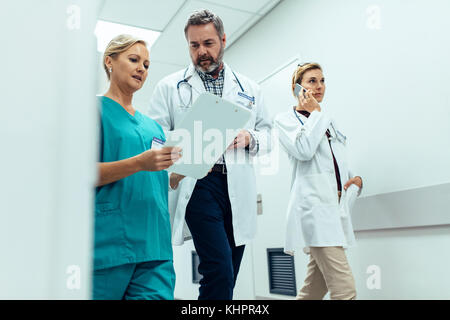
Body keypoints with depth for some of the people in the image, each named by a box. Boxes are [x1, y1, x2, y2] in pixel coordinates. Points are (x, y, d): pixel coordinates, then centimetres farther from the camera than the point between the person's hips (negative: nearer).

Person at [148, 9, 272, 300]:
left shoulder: (249, 88, 18)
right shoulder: (170, 87, 10)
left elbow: (267, 133, 19)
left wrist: (249, 138, -5)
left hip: (239, 189, 4)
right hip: (197, 184, -3)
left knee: (227, 279, 9)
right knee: (219, 272, -16)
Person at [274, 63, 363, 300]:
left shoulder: (328, 123, 25)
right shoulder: (285, 119, 5)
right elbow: (303, 149, -15)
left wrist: (356, 179, 7)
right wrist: (315, 112, -1)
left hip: (336, 207, 7)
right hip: (313, 206, -7)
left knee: (314, 290, 11)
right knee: (345, 290, -15)